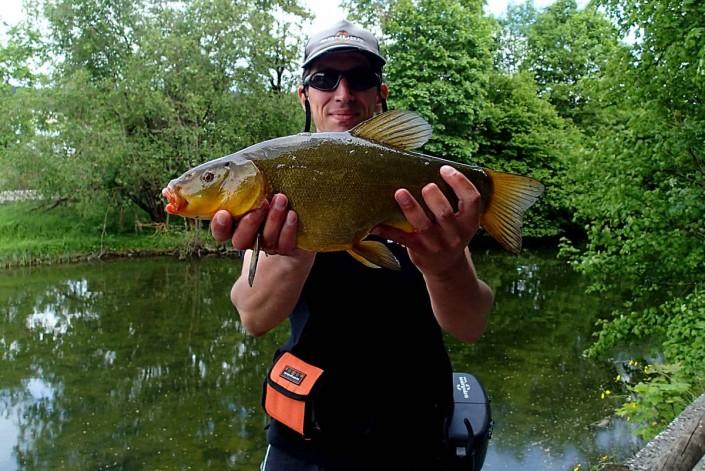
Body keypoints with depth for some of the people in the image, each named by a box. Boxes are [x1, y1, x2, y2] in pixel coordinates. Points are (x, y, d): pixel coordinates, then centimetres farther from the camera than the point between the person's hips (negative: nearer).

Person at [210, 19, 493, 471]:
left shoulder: (425, 184, -7)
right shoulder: (282, 181, -6)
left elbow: (470, 327, -16)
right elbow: (254, 317, -20)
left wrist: (447, 267, -38)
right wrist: (291, 254, -41)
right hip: (305, 435, 1)